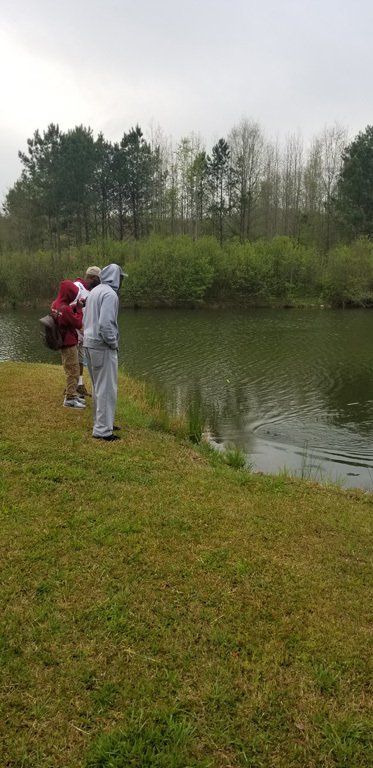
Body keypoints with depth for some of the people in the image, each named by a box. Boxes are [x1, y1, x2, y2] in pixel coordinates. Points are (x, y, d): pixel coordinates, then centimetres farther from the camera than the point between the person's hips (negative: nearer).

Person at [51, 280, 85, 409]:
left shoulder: (55, 304, 4)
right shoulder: (66, 309, -24)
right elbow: (78, 324, -19)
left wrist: (75, 308, -5)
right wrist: (79, 309, -11)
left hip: (63, 341, 9)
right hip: (69, 343, -9)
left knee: (70, 370, 18)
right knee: (73, 371, -2)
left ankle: (71, 394, 26)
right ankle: (70, 399, 2)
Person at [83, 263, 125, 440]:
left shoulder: (94, 291, 14)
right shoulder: (110, 294, -16)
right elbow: (105, 323, -25)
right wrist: (114, 344, -12)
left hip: (90, 344, 10)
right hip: (103, 347, -10)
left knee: (98, 386, 17)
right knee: (107, 388, -4)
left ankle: (101, 423, 27)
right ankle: (102, 430, -1)